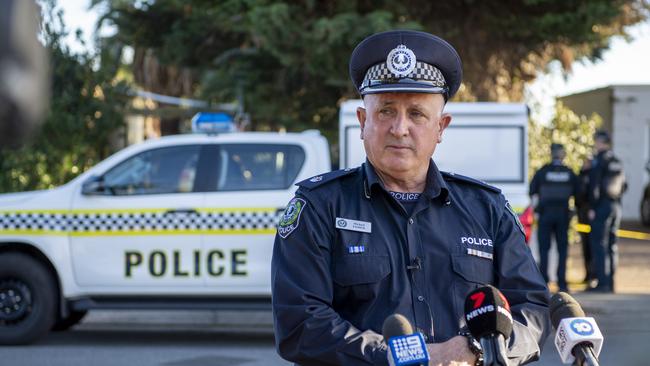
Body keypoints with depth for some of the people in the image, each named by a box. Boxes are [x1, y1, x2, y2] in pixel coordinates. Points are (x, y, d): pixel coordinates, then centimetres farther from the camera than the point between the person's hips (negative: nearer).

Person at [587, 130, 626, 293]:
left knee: (598, 244, -6)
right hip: (616, 206, 8)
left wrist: (592, 207, -13)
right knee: (611, 245, 11)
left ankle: (602, 283, -11)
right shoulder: (617, 162, 14)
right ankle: (610, 282, 12)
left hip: (601, 206, -7)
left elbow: (594, 185, -15)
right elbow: (623, 186, 18)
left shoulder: (598, 160, -10)